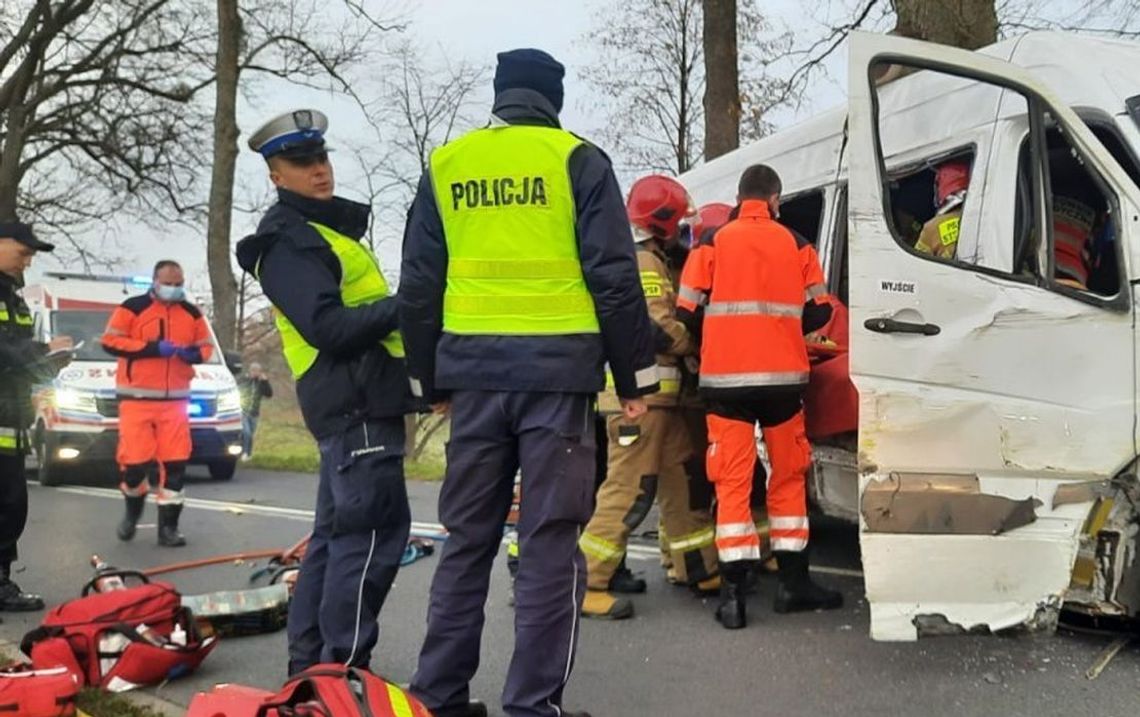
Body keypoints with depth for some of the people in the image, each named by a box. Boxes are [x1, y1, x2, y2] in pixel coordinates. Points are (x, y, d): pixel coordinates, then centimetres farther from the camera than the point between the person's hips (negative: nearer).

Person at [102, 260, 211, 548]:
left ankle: (168, 527, 5)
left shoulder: (192, 314, 11)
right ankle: (133, 510, 25)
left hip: (175, 398, 3)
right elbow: (110, 341, -8)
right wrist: (152, 348, -17)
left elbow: (206, 346, 16)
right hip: (136, 397, -3)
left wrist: (193, 353, -8)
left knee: (175, 463, -3)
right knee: (134, 460, -5)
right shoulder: (132, 308, -3)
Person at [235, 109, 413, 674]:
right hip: (356, 403, -10)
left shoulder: (328, 228, 23)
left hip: (357, 404, 10)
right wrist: (406, 305, -17)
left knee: (337, 534, 13)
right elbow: (328, 327, -20)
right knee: (374, 532, -11)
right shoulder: (288, 240, -8)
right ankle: (343, 669, -6)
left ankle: (311, 665, 22)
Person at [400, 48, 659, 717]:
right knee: (550, 543, 1)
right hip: (557, 370, -3)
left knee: (468, 538, 12)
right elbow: (613, 277, -4)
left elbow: (419, 285, 13)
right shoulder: (577, 159, 2)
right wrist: (635, 377, 3)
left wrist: (431, 380, 21)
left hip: (474, 374, 4)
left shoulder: (445, 164, 12)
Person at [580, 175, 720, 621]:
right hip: (640, 393, -11)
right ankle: (585, 583, -8)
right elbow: (659, 328, -20)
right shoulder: (643, 263, -12)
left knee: (684, 478, 15)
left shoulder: (656, 264, 22)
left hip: (661, 396, 11)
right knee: (630, 488, -11)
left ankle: (698, 569, 26)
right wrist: (698, 347, -5)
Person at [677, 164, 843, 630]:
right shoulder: (796, 244, 6)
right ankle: (793, 583, 20)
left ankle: (733, 593, -1)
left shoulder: (713, 242, 2)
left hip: (726, 380, -1)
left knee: (733, 481, 2)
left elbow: (687, 312, 0)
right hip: (783, 377, 1)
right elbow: (819, 312, 8)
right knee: (788, 476, 14)